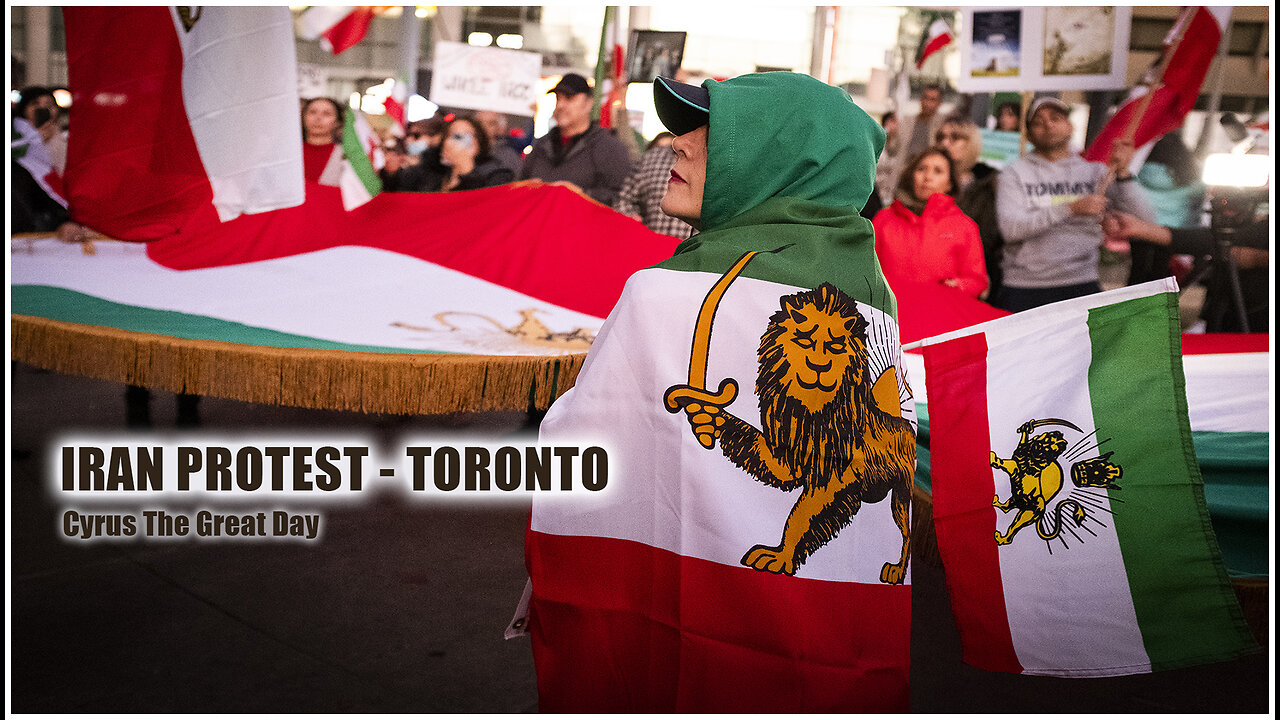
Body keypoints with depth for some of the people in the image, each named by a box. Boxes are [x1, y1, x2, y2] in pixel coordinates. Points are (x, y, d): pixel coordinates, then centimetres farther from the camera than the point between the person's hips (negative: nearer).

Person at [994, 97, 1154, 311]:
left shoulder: (1095, 171, 12)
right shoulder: (1015, 173, 6)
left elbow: (1142, 219, 4)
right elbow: (1010, 229, -11)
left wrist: (1123, 173, -7)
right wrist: (1070, 209, -17)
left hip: (1081, 286, 2)